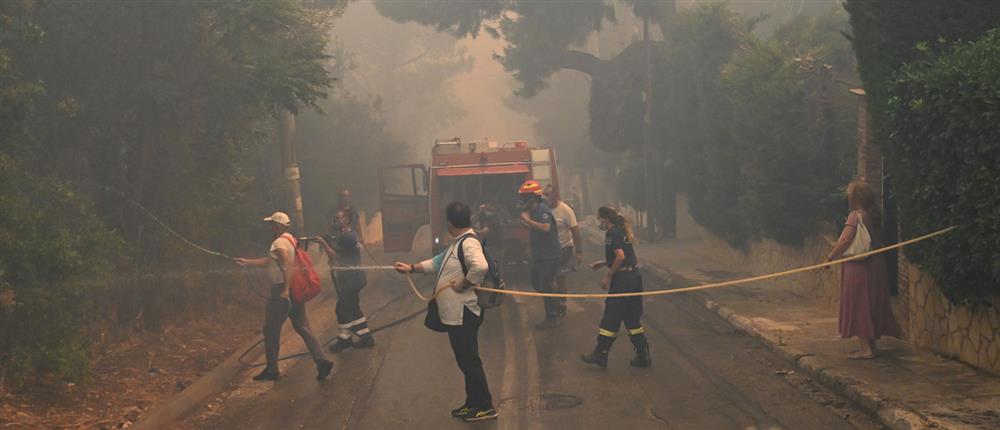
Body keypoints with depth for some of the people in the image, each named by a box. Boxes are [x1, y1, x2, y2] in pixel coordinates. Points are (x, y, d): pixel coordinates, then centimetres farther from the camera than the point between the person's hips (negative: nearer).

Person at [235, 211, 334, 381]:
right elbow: (268, 261, 24)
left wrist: (286, 290, -29)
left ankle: (271, 369, 10)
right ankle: (322, 361, -4)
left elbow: (287, 265, -25)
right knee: (303, 328, 7)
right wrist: (247, 262, 27)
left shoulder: (279, 243, -12)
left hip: (282, 291, -9)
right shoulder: (290, 240, 18)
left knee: (271, 330, 3)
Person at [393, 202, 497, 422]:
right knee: (466, 361, 17)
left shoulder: (469, 242, -20)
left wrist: (463, 284, -25)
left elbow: (481, 266, -39)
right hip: (455, 313, 10)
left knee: (470, 361, -2)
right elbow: (439, 262, 26)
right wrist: (411, 268, 23)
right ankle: (473, 404, 27)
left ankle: (485, 407, 7)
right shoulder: (458, 242, 13)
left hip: (463, 314, -10)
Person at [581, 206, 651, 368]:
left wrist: (608, 275, -14)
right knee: (632, 318, 14)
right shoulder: (622, 231, 15)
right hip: (634, 277, 9)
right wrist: (603, 263, 19)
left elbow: (620, 256, -23)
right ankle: (643, 356, 15)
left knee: (610, 317, 1)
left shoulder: (612, 233, -13)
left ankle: (600, 354, 9)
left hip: (622, 279, -9)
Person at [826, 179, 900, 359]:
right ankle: (871, 345, 19)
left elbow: (845, 240, -19)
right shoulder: (876, 216, 9)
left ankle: (865, 348, -5)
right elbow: (880, 241, 12)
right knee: (872, 306, 13)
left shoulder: (855, 215, -13)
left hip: (858, 267, -8)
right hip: (877, 266, 8)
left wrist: (830, 257, -8)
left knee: (858, 307, -3)